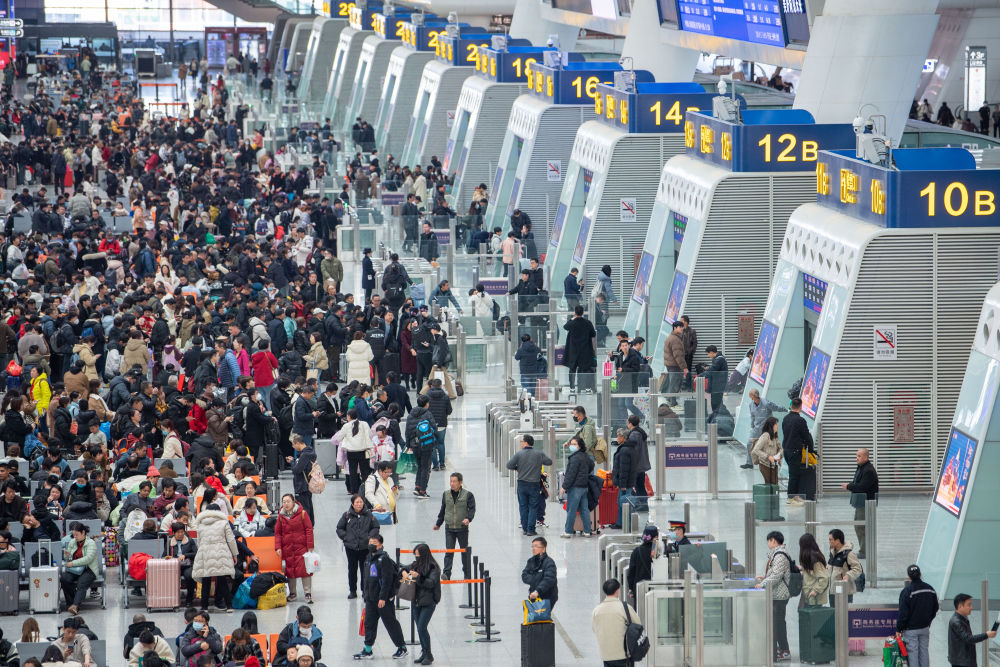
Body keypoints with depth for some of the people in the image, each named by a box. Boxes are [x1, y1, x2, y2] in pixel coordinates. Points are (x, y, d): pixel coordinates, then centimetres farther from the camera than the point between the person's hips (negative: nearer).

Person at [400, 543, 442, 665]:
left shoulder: (433, 568, -9)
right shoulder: (415, 565, 10)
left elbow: (431, 583, -18)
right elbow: (404, 568, 25)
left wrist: (418, 577, -26)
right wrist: (404, 572, 2)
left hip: (428, 602, -7)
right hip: (416, 602, 7)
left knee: (422, 628, -13)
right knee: (419, 628, 9)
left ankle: (429, 655, -2)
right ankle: (424, 652, 20)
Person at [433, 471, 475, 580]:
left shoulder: (468, 495, -4)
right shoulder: (446, 494, 7)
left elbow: (472, 509, -7)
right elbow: (442, 510, 17)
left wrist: (468, 519, -25)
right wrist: (438, 523, 23)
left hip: (462, 528, -2)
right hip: (449, 528, 2)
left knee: (465, 552, 7)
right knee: (449, 551, -7)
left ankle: (467, 574, 15)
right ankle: (446, 573, -11)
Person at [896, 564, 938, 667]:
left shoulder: (907, 591, -18)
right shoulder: (930, 589, 1)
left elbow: (903, 613, -16)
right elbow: (935, 609, 12)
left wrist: (898, 629, -6)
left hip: (911, 629, -5)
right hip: (925, 628, 5)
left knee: (913, 652, 1)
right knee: (924, 651, 13)